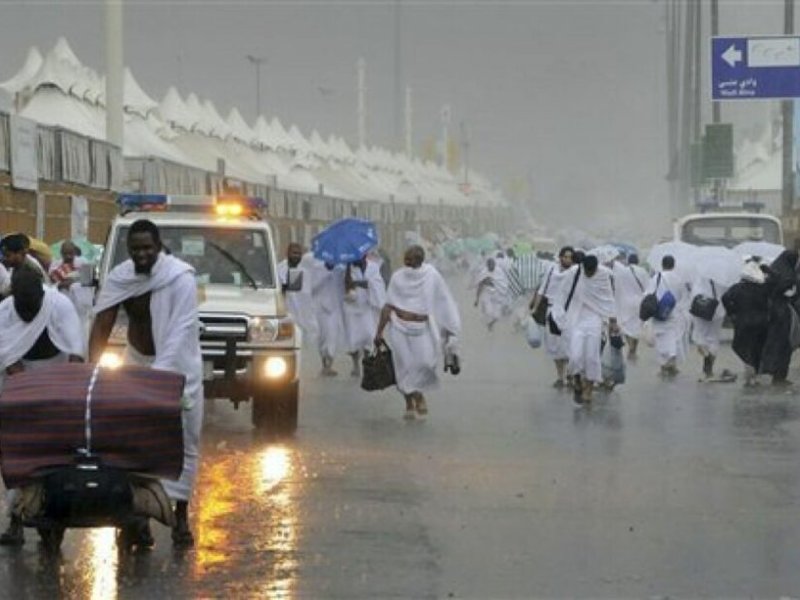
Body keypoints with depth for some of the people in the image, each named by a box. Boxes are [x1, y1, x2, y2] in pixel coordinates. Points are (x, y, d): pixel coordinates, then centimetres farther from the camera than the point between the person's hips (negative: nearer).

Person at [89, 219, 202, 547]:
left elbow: (180, 331, -30)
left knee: (183, 442, -1)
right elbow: (102, 325, -10)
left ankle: (180, 517, 6)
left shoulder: (180, 277, -23)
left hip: (178, 365, -3)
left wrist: (158, 373, -40)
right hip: (137, 363, 3)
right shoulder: (119, 278, -10)